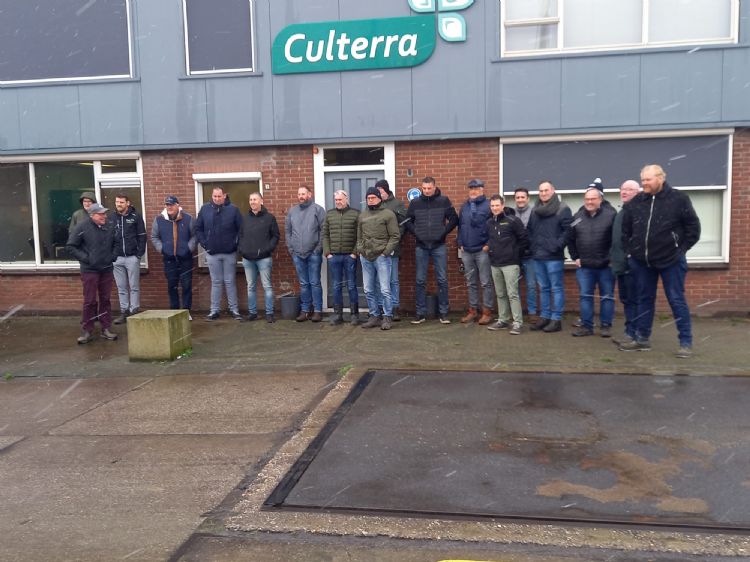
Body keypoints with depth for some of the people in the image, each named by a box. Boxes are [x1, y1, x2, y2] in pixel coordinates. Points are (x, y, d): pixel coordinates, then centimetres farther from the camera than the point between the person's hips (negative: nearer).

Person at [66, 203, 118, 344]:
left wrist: (112, 256, 8)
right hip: (89, 270, -4)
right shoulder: (82, 228, -7)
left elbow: (115, 244, 22)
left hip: (107, 270, 4)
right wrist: (85, 258, -10)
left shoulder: (109, 228, 6)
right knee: (89, 301, -2)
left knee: (105, 300, 9)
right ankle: (86, 331, 7)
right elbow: (70, 247, -5)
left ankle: (106, 329, 17)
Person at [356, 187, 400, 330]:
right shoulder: (362, 215, 15)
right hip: (365, 258, 5)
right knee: (369, 291, 9)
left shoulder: (388, 214, -2)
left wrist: (385, 252, -11)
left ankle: (387, 318, 5)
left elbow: (395, 236, -5)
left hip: (381, 257, -5)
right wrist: (359, 250, 6)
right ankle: (374, 317, 19)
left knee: (385, 290, -5)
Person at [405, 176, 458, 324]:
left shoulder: (444, 201, 0)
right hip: (421, 247, 1)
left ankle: (443, 313, 10)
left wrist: (444, 232, -6)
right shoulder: (415, 203, 4)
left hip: (439, 246, -1)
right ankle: (421, 313, 12)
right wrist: (416, 233, -2)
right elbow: (408, 221, 11)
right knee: (420, 281, 4)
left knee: (442, 280, 2)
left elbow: (454, 219, 3)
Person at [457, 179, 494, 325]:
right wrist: (460, 243, 7)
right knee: (471, 283, 11)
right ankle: (473, 310, 19)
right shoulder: (464, 206, 13)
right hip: (466, 251, 6)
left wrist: (488, 244, -13)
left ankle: (487, 311, 6)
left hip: (482, 251, -6)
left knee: (485, 283, 0)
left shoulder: (488, 205, -5)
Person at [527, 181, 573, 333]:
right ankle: (544, 317, 19)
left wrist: (558, 245, -17)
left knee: (556, 288, -1)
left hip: (553, 256, -6)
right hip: (537, 256, 6)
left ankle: (556, 319, 3)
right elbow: (530, 230, 22)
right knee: (543, 288, 12)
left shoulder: (563, 209, -5)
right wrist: (532, 246, 10)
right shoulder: (535, 210, 15)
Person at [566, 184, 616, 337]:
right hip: (584, 266, 3)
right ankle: (586, 326, 12)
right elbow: (569, 239, 14)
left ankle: (606, 326, 15)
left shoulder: (611, 215, -8)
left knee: (607, 296, 6)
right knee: (585, 296, 5)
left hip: (606, 265, -3)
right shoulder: (577, 217, 5)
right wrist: (575, 257, 8)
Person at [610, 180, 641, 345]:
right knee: (625, 300, 13)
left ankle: (633, 333, -2)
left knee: (633, 300, -5)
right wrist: (614, 258, 21)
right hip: (621, 264, 10)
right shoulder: (620, 213, 21)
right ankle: (629, 331, 20)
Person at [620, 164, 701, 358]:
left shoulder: (678, 199, -7)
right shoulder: (636, 202, 4)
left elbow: (693, 226, -3)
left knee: (677, 300, -1)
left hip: (671, 260, -4)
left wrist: (681, 249, -4)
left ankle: (686, 342, 7)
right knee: (644, 300, 12)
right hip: (642, 261, 4)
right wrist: (630, 250, 9)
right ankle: (642, 339, 21)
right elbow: (625, 229, 14)